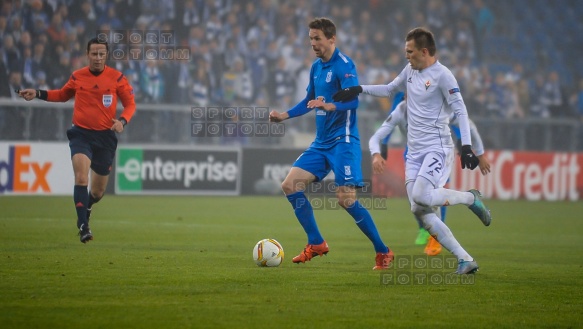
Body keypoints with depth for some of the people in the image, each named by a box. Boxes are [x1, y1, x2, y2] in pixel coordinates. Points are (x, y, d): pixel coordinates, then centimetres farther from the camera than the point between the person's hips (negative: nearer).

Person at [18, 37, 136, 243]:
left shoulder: (117, 78, -4)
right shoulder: (77, 77, 2)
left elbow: (130, 104, 3)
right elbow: (63, 95, 21)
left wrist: (122, 121, -16)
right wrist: (37, 94, 9)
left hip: (105, 136, 1)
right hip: (81, 134, 0)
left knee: (98, 191, 11)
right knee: (81, 177, -25)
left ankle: (86, 206, 47)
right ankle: (83, 226, -25)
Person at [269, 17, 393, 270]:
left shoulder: (344, 65, -12)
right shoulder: (316, 67, 13)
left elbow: (353, 100, -25)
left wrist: (329, 106, -42)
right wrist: (284, 115, 17)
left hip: (343, 141, -9)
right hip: (321, 142, 9)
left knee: (346, 199, -15)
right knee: (290, 185, 0)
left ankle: (383, 252, -3)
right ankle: (316, 244, 9)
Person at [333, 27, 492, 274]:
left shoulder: (442, 75, -10)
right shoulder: (410, 71, 13)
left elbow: (460, 110, -14)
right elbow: (390, 89, 31)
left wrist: (466, 146, -22)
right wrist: (359, 90, 22)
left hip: (437, 148, -8)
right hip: (414, 152, 8)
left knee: (420, 195, -29)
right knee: (421, 212, -6)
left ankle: (471, 198, -2)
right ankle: (465, 260, -3)